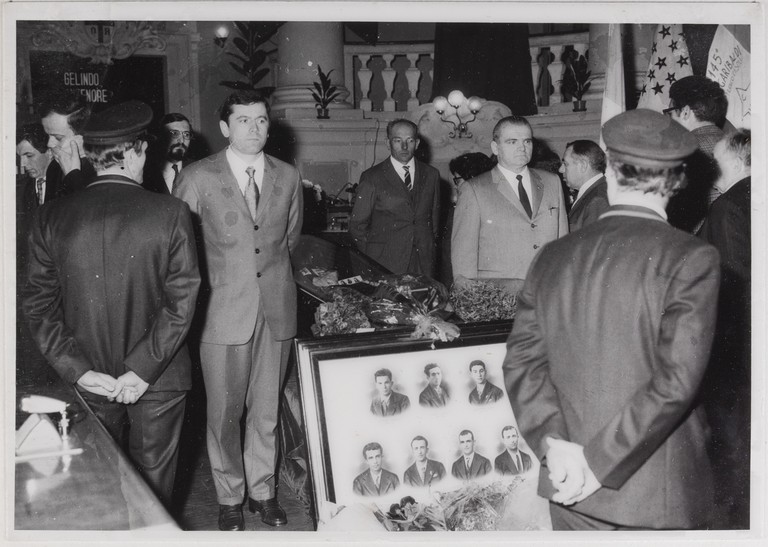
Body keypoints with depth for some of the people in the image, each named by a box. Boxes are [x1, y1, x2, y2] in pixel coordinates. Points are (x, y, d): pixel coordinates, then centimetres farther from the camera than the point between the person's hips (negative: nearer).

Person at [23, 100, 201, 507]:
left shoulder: (50, 218, -5)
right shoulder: (171, 214, -13)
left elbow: (39, 305, -6)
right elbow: (180, 301, -16)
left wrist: (77, 369, -6)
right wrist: (142, 370, -13)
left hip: (89, 384, 3)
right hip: (158, 383, -2)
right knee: (152, 488, 16)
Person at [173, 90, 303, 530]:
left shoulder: (288, 177, 7)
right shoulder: (197, 178, -4)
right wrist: (216, 278, 3)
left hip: (276, 308, 3)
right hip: (223, 309, -3)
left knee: (267, 408, 12)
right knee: (225, 412, 6)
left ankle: (263, 490, 29)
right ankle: (230, 498, 24)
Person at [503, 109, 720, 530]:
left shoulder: (552, 257, -1)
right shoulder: (692, 258, -13)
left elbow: (521, 361, -4)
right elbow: (676, 380, -20)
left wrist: (554, 440, -9)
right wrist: (599, 462, -15)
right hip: (658, 495, -3)